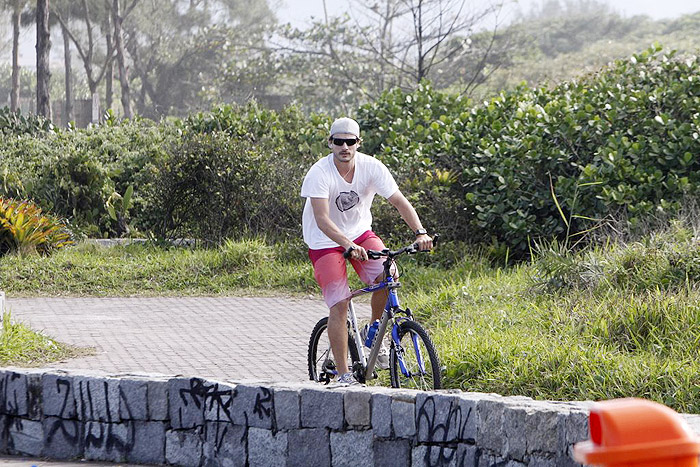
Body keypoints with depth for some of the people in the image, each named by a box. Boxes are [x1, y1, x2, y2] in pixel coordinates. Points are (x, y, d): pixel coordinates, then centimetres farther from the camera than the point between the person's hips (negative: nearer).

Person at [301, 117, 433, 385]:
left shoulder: (371, 167, -15)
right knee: (339, 305, -14)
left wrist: (420, 232, -35)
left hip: (360, 233, 3)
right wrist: (349, 245, -47)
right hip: (326, 242, -3)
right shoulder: (319, 173, -23)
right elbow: (322, 220, -32)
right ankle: (343, 374, -6)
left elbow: (400, 202, -19)